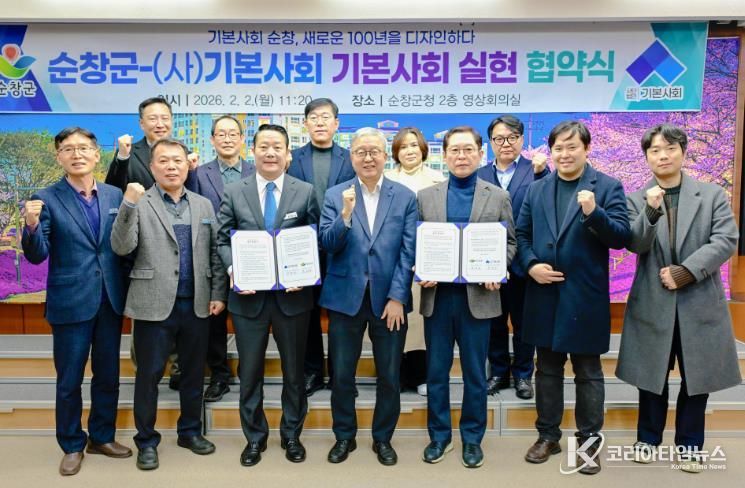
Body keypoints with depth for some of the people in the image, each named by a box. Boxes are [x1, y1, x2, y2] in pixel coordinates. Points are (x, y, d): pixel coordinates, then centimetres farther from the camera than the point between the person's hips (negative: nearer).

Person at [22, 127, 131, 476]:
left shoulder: (115, 195, 5)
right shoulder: (46, 199, -6)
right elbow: (36, 256, -11)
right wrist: (32, 225, -28)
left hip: (111, 300, 4)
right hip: (70, 302, -3)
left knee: (108, 375, 15)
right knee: (69, 380, 9)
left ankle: (102, 437, 33)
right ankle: (72, 445, 27)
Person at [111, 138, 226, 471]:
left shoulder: (203, 205, 10)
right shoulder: (138, 203, -1)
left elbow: (215, 253, 11)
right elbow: (121, 248, -13)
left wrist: (218, 294, 5)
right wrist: (129, 204, -23)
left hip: (197, 304, 4)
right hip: (154, 304, -3)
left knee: (194, 372, 13)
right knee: (149, 374, 5)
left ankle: (191, 431, 30)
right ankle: (147, 440, 21)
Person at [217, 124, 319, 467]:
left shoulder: (305, 192, 2)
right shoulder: (233, 193, 3)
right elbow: (223, 240, 3)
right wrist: (233, 270, -14)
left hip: (292, 294, 0)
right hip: (249, 296, 1)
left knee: (294, 370, 13)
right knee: (250, 371, 11)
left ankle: (292, 435, 31)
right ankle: (254, 437, 29)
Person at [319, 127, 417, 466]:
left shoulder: (405, 197, 2)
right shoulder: (335, 195, 3)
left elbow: (408, 252, -3)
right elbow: (327, 246, -5)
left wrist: (397, 297, -10)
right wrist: (346, 215, -22)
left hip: (389, 299, 0)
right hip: (345, 298, 0)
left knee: (389, 376, 10)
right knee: (341, 375, 9)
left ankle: (383, 438, 30)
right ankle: (344, 436, 30)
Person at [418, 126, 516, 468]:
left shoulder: (499, 197, 4)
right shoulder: (425, 196, 6)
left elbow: (509, 243, 5)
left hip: (478, 296, -1)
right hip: (437, 296, 1)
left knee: (475, 373, 10)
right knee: (436, 371, 11)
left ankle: (472, 438, 26)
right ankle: (439, 435, 27)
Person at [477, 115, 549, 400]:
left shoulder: (535, 170, -3)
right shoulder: (480, 176, 5)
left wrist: (541, 172, -29)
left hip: (522, 262, -2)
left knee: (523, 323, 12)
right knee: (495, 322, 15)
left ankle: (523, 375, 28)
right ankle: (498, 372, 31)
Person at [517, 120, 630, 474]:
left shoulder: (608, 187, -2)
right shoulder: (536, 189, 10)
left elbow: (621, 236, -10)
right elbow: (521, 234, 10)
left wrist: (595, 213, -26)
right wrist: (530, 264, -7)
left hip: (585, 295, -3)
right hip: (544, 294, 4)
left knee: (588, 372, 8)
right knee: (547, 369, 14)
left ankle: (589, 441, 23)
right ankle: (548, 435, 28)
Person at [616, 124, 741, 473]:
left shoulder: (712, 194, 3)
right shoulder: (636, 199, 2)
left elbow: (726, 241, -7)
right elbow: (634, 245, -9)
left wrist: (686, 271, -16)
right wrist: (651, 211, -25)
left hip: (700, 302, 0)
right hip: (653, 303, 0)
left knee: (697, 379, 9)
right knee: (652, 376, 10)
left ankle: (690, 445, 26)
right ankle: (648, 438, 28)